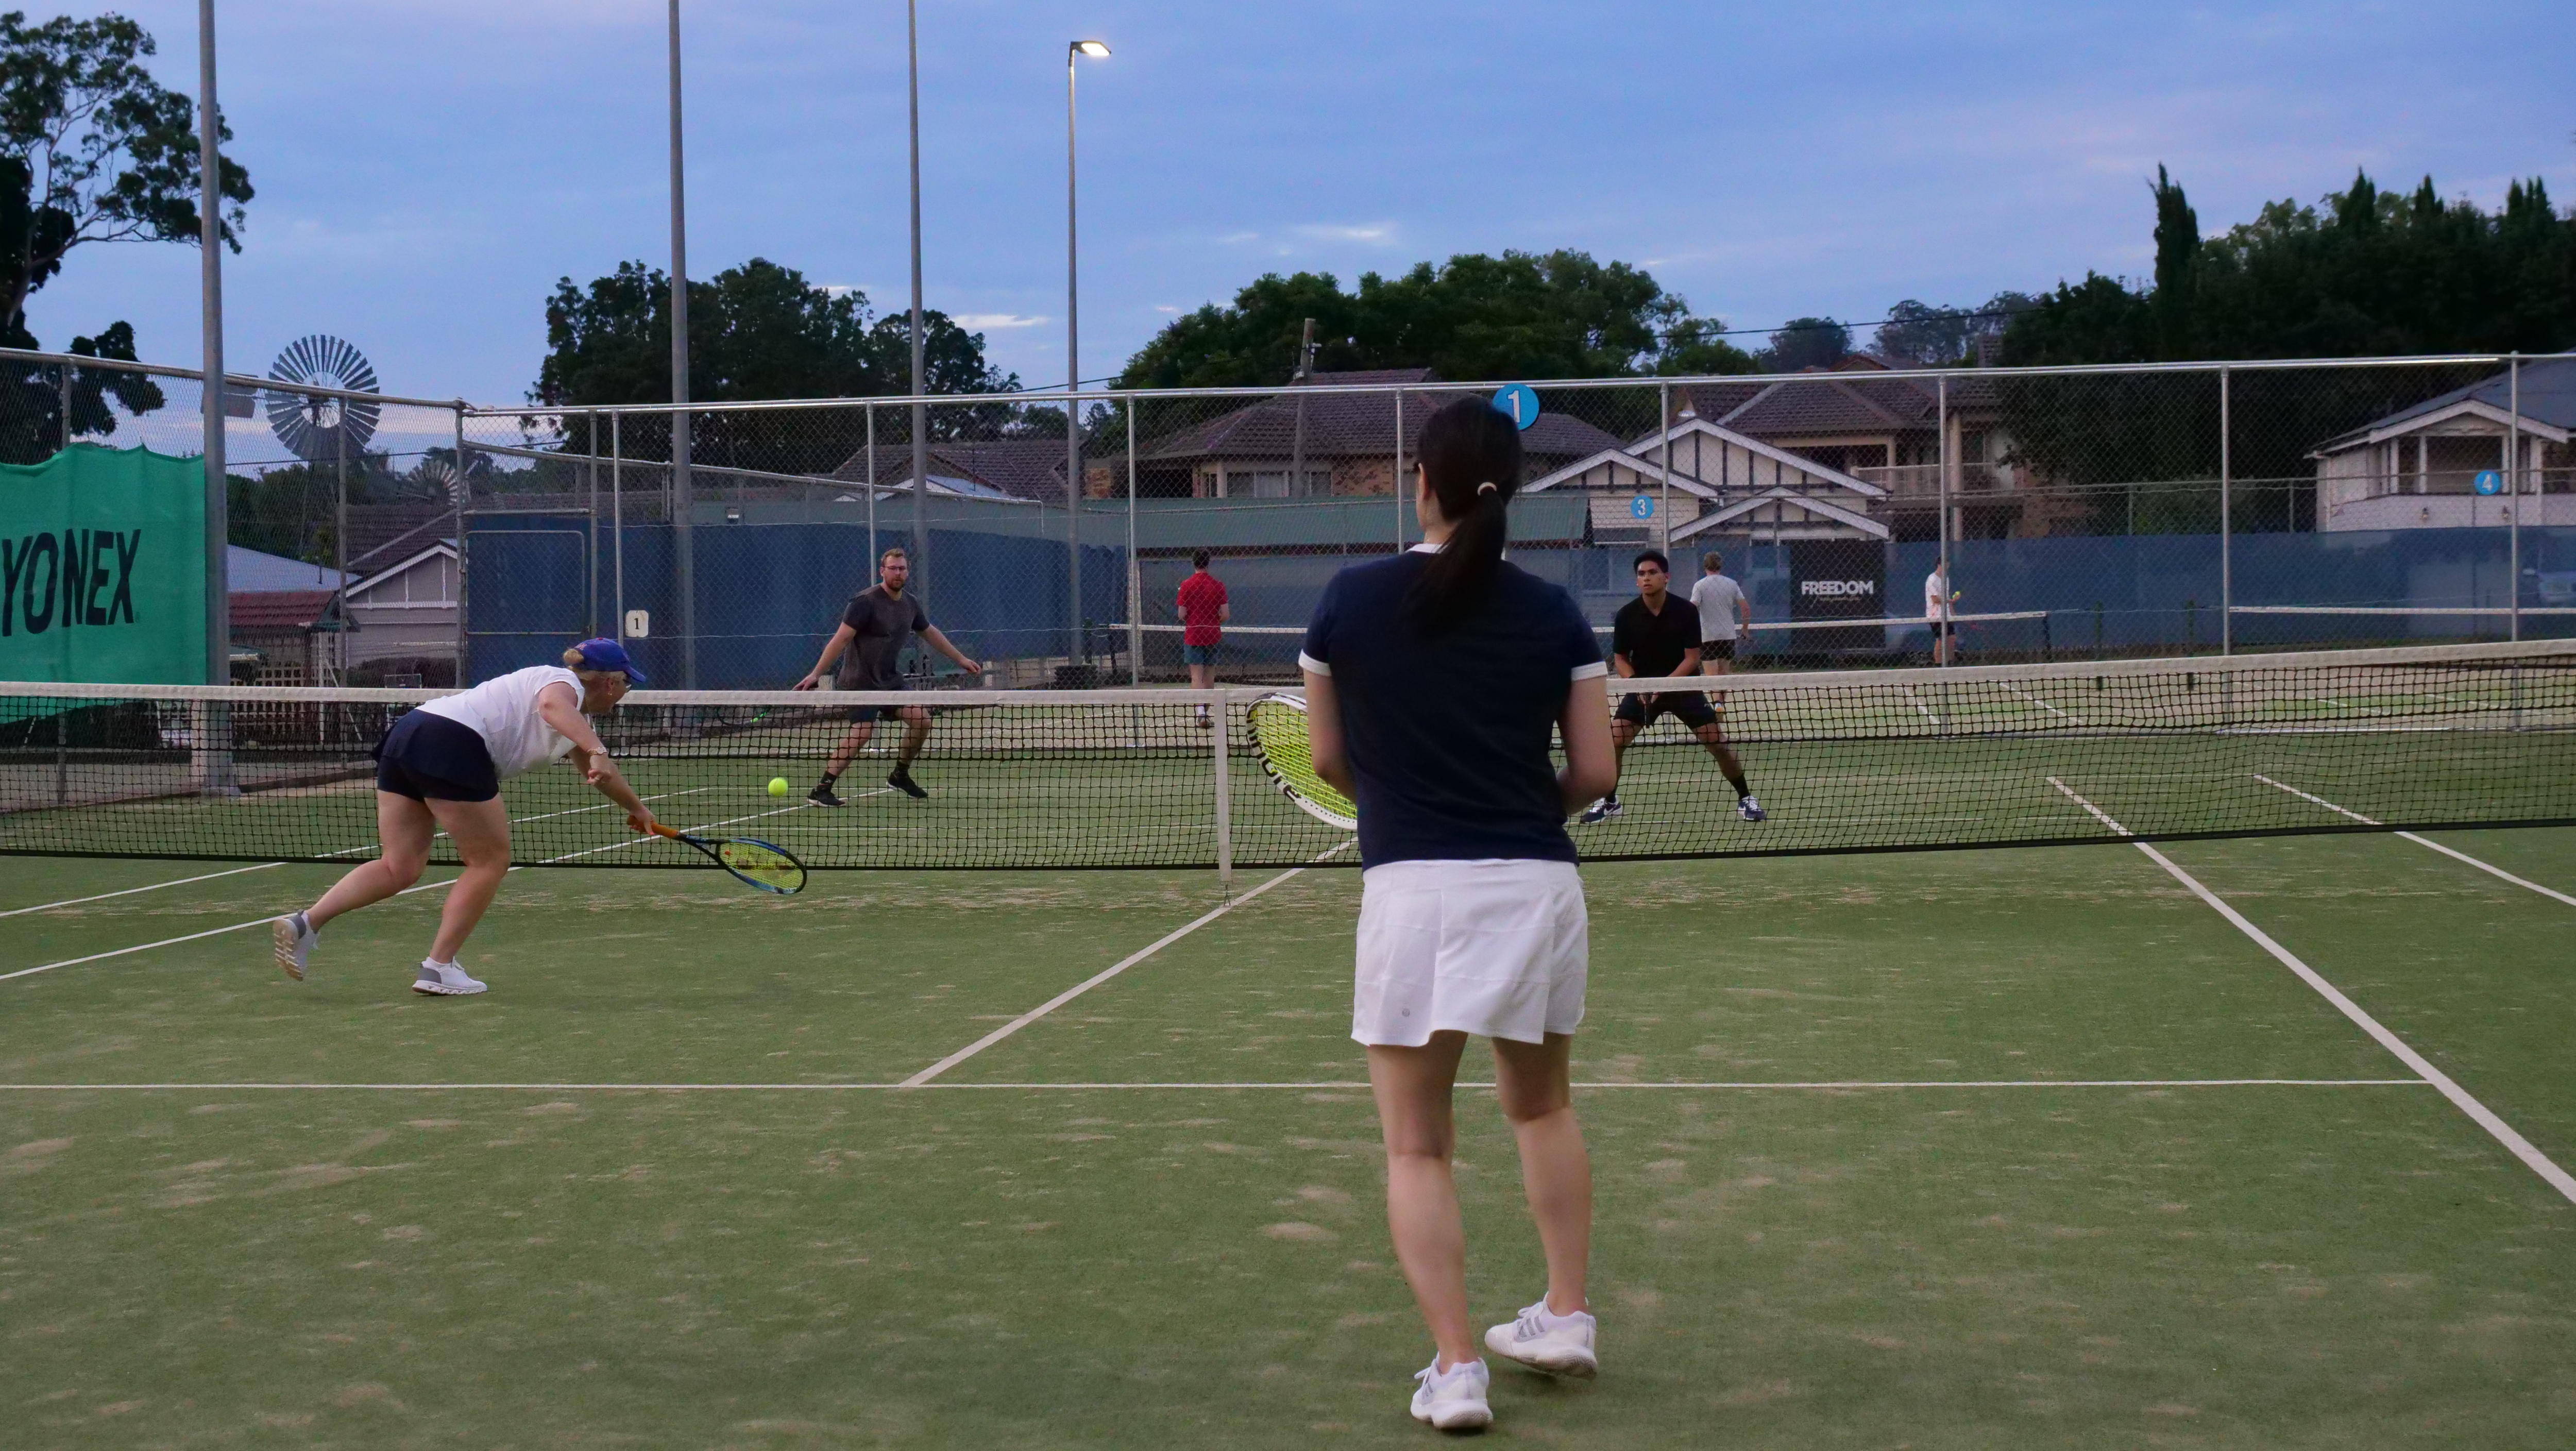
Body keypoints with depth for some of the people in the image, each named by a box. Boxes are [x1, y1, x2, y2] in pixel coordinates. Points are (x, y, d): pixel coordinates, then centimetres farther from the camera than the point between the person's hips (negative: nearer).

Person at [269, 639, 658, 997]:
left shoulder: (574, 715, 28)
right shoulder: (566, 683, 1)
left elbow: (597, 772, 46)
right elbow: (551, 705, -26)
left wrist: (636, 808, 56)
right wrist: (596, 750, -37)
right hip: (452, 746, -9)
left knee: (400, 868, 7)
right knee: (490, 861, 5)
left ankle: (305, 923, -9)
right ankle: (438, 967, 4)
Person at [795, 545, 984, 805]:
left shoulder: (910, 604, 8)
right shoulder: (865, 602, -16)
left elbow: (930, 633, 24)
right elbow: (841, 638, -19)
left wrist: (961, 660, 29)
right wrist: (816, 674, -24)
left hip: (890, 680, 8)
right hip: (860, 683, -7)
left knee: (921, 719, -3)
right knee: (861, 732, -22)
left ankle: (900, 775, 19)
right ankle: (820, 790, -19)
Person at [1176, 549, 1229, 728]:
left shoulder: (1186, 585, -7)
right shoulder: (1218, 585, -3)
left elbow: (1182, 615, -7)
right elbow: (1225, 615, -4)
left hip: (1193, 635, -2)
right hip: (1213, 634, 2)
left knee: (1196, 676, -6)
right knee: (1210, 675, 14)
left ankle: (1201, 713, -23)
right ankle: (1206, 713, 20)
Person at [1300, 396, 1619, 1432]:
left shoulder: (1351, 600, -2)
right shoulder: (1551, 614, 1)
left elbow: (1329, 758, 6)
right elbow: (1595, 772, 2)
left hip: (1413, 889, -2)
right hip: (1537, 885, 3)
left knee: (1417, 1146, 6)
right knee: (1543, 1107, 25)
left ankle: (1456, 1369, -1)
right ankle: (1565, 1316, 28)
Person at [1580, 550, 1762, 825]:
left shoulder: (1686, 612, -14)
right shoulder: (1626, 615, -10)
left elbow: (1692, 658, -13)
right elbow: (1620, 658, 0)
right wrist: (1636, 684, -18)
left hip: (1683, 686, -1)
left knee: (1718, 743, -8)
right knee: (1613, 741, -12)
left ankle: (1745, 798, 12)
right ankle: (1610, 802, 8)